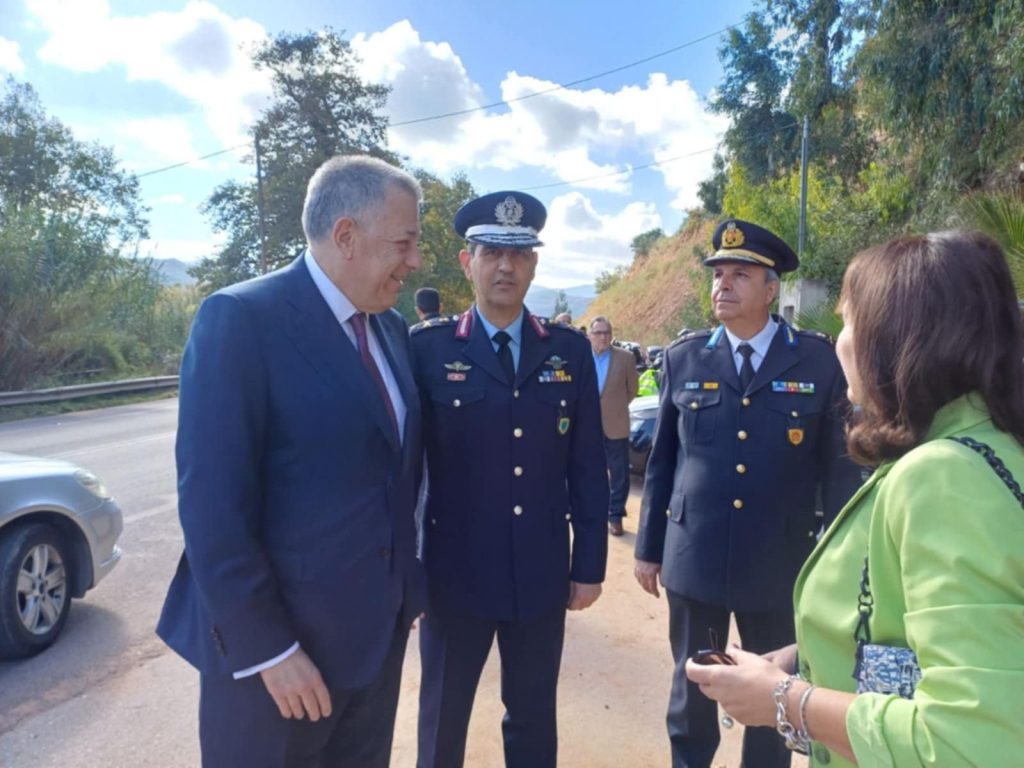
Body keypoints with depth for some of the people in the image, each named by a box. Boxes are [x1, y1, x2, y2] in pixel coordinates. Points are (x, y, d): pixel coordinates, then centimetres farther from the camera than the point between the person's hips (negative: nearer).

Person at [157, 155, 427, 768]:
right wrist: (265, 648, -18)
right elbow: (212, 506, -20)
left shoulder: (391, 327, 6)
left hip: (378, 631, 7)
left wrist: (408, 583, 11)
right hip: (274, 639, -6)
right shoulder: (241, 319, -17)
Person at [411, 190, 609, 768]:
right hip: (454, 576, -2)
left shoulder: (571, 351, 1)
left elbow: (588, 467, 3)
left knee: (535, 721, 19)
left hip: (543, 576, 2)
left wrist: (589, 565, 3)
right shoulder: (428, 350, -6)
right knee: (443, 720, 18)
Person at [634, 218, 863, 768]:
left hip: (780, 564, -1)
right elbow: (661, 460, 4)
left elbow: (839, 464, 0)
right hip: (693, 559, 1)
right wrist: (648, 546, 6)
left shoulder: (818, 360, -4)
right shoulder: (683, 358, 0)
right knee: (691, 688, 17)